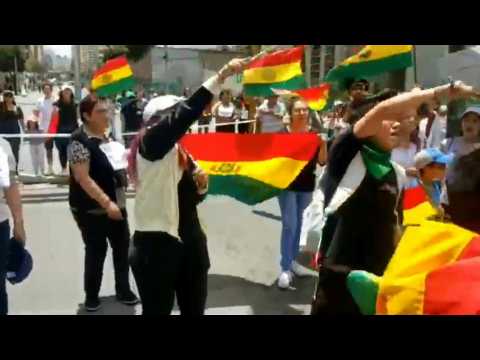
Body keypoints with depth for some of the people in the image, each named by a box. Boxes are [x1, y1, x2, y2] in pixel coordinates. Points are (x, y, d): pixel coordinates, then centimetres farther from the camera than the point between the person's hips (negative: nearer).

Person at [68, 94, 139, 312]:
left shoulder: (106, 137, 8)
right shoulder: (80, 141, -17)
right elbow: (83, 178, -23)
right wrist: (106, 202, -26)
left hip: (116, 204, 8)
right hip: (92, 208, -7)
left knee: (122, 246, 12)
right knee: (96, 251, 2)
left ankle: (123, 290, 28)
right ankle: (91, 296, 21)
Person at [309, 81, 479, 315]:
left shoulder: (398, 174, 10)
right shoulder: (347, 154, -8)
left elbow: (393, 226, 17)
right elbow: (383, 109, -22)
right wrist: (444, 91, -21)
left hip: (377, 279, 6)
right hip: (337, 277, -5)